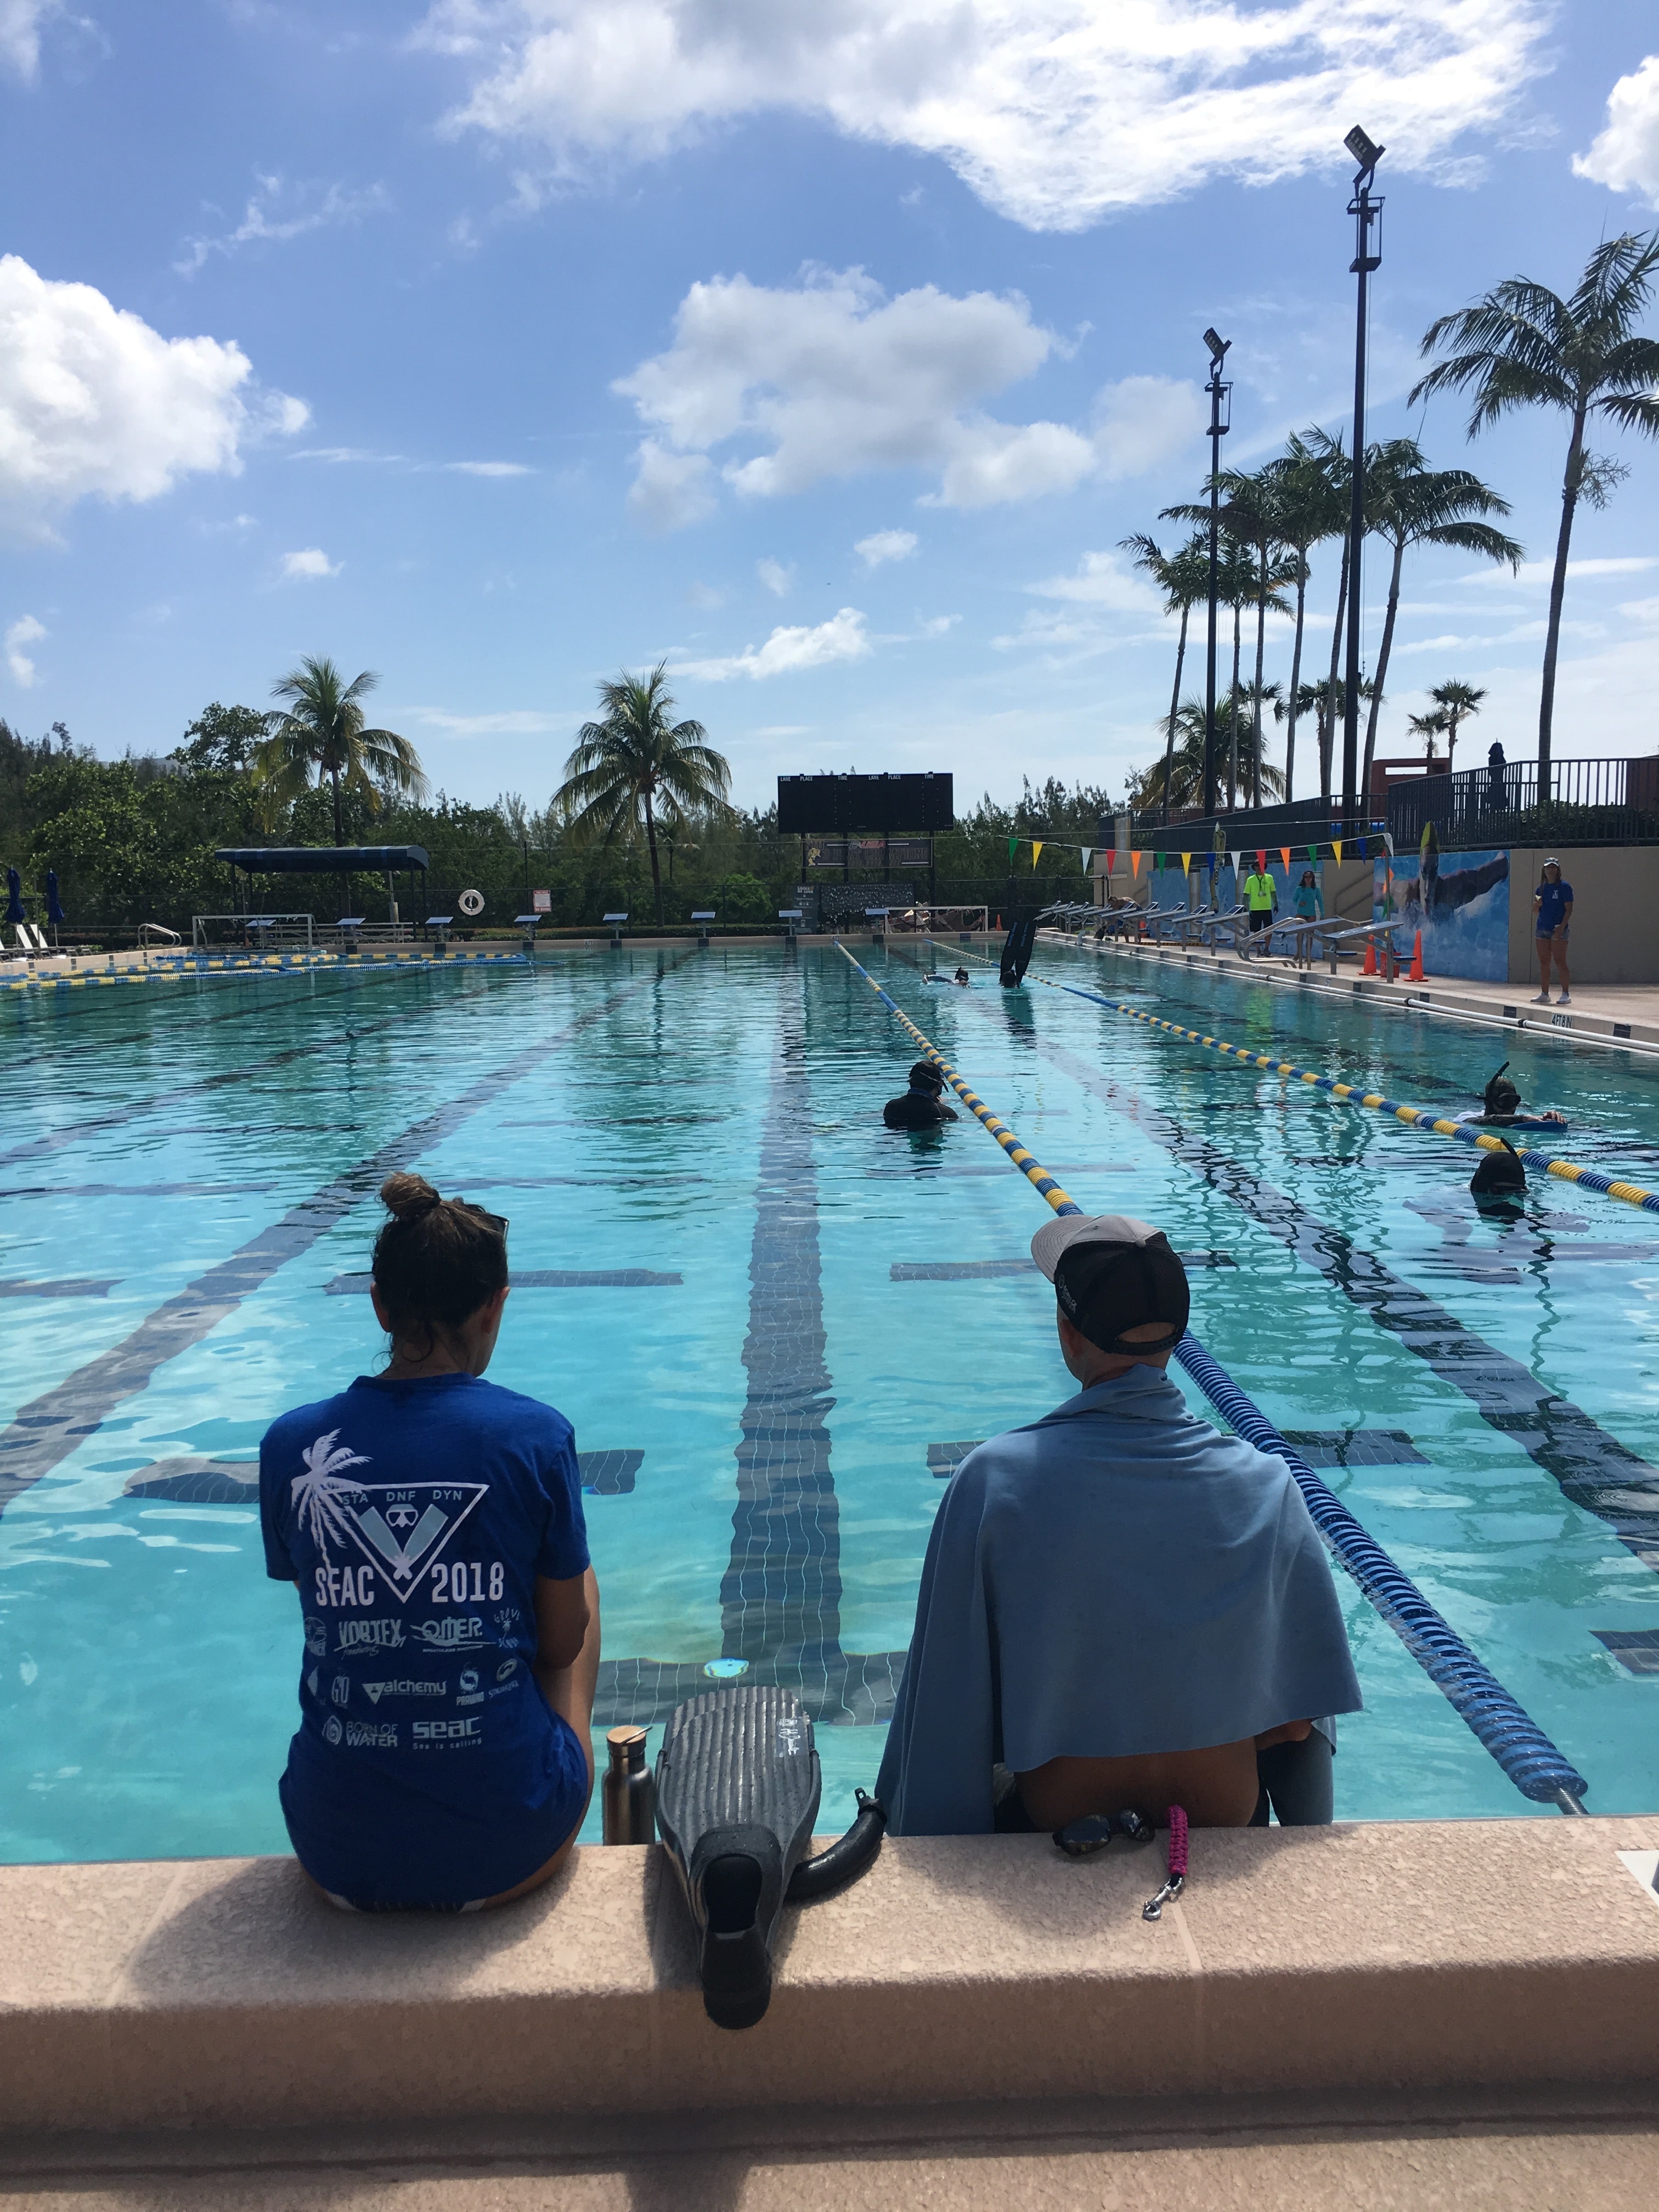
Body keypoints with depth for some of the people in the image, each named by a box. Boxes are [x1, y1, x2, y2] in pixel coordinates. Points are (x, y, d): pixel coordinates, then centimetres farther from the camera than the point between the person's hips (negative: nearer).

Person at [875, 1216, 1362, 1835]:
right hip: (1224, 1830, 2)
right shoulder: (1266, 1483, -14)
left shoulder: (994, 1480, -19)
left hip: (1056, 1830, -1)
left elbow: (945, 1708, -13)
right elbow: (1298, 1720, -7)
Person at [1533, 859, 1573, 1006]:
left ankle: (1566, 994, -6)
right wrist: (1537, 904, -6)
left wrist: (1562, 927, -19)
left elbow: (1569, 909, -9)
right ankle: (1544, 994, 13)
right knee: (1544, 962, 7)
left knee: (1560, 962, -9)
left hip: (1558, 930, -6)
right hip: (1542, 928, 6)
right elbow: (1535, 910, 18)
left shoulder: (1564, 887, -4)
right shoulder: (1541, 888, 12)